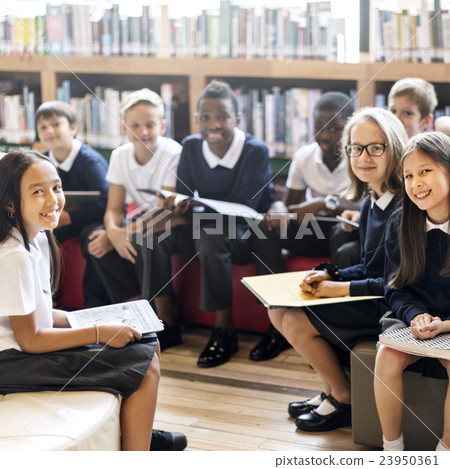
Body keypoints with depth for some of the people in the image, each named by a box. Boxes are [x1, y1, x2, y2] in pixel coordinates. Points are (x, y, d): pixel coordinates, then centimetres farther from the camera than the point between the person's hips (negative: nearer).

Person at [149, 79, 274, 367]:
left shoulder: (256, 151, -15)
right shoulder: (191, 147, 1)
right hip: (203, 229, 5)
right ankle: (167, 324, -9)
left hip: (245, 235, -5)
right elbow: (184, 194, -1)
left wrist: (195, 205, -32)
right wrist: (177, 206, -27)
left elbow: (243, 207, -21)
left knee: (211, 238, -37)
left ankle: (225, 332, -23)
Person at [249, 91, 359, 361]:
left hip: (350, 231, -4)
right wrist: (278, 208, -19)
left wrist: (327, 203, -37)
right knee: (265, 229, -20)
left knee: (345, 234, -39)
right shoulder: (304, 157, 0)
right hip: (315, 231, 5)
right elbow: (293, 203, 6)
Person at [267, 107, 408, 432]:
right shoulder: (370, 204, 8)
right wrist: (330, 275, -2)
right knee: (279, 311, 5)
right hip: (369, 297, 10)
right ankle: (332, 390, 17)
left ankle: (344, 399, 7)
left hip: (389, 308, -10)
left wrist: (344, 288, -19)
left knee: (297, 324, -16)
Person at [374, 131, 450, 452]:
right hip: (416, 322, 3)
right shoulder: (401, 226, 0)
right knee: (387, 357, -24)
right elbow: (397, 288, 3)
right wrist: (416, 316, -19)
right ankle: (392, 449, -7)